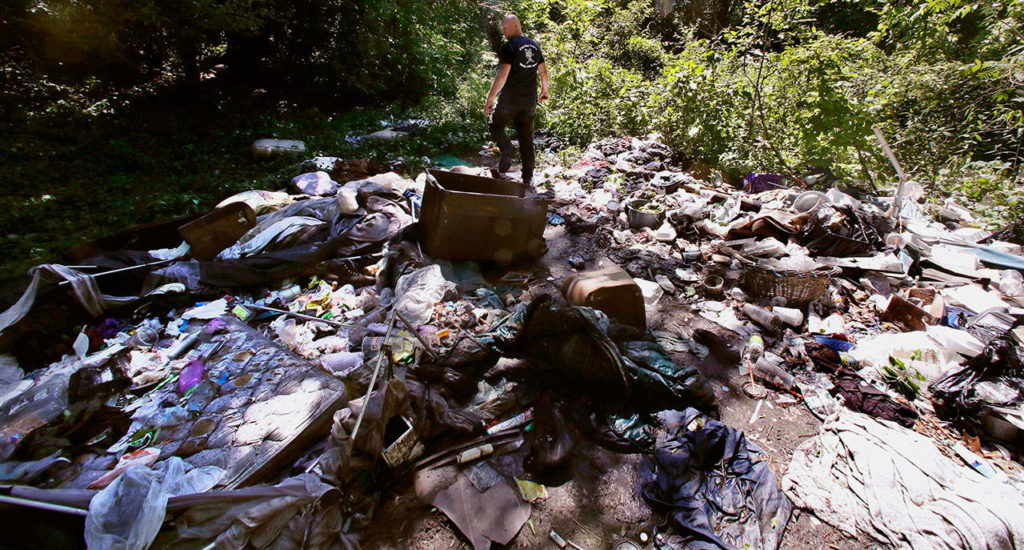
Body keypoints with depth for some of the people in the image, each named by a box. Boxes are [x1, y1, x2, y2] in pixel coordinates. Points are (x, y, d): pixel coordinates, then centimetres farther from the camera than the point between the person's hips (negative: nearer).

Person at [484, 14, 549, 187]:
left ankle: (507, 149, -16)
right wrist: (544, 90, 33)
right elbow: (543, 72, 17)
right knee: (527, 137, 10)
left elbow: (502, 76, -20)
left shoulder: (509, 48, -10)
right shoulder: (535, 46, 11)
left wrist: (490, 99, -18)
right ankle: (528, 177, 11)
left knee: (496, 126, 14)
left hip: (510, 99, -6)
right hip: (530, 100, 6)